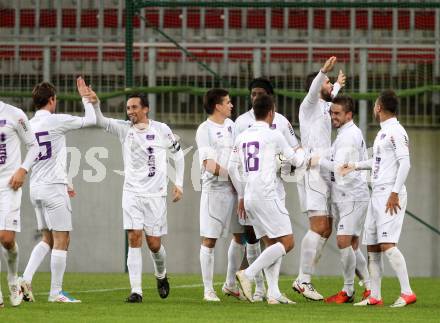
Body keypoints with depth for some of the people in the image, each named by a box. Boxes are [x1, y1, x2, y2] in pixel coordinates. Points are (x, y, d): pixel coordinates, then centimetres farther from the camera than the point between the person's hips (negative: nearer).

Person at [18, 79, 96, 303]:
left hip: (35, 187, 7)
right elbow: (91, 120, -4)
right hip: (53, 187, -7)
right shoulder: (56, 120, -11)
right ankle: (56, 292, -1)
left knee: (48, 239, 16)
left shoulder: (29, 125, 10)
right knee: (61, 240, -1)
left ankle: (26, 279, 0)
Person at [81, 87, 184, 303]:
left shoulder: (161, 130, -1)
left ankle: (161, 275, 35)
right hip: (132, 193, 1)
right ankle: (136, 291, -11)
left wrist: (179, 184, 8)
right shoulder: (124, 129, 1)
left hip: (155, 195, -1)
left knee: (154, 244, 3)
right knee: (134, 239, -11)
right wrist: (94, 104, -33)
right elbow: (100, 121, -13)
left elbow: (178, 154, 12)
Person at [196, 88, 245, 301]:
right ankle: (208, 290, 3)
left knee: (241, 236, 12)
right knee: (209, 240, -2)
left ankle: (230, 284, 25)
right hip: (214, 190, -8)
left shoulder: (230, 125, 13)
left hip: (235, 188, 8)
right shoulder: (204, 130, -10)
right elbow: (209, 165, -18)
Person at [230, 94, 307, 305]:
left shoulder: (242, 137, 12)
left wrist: (241, 196, 25)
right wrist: (301, 152, 31)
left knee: (271, 244, 12)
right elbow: (296, 161, 7)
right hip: (266, 195, -7)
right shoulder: (273, 136, -5)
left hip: (249, 198, 8)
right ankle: (248, 274, -16)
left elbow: (233, 168, 16)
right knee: (286, 242, -5)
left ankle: (273, 293, 2)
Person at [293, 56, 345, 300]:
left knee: (325, 230, 6)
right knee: (318, 227, -15)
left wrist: (338, 86, 63)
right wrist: (323, 72, -43)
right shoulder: (309, 105, -3)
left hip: (324, 174, 9)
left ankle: (304, 280, 8)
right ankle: (303, 280, -14)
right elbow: (313, 91, -26)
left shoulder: (323, 107, 22)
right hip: (313, 172, -9)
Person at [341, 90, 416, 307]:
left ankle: (407, 293, -18)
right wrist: (355, 166, 38)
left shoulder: (396, 131, -11)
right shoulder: (382, 132, 18)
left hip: (391, 195, -10)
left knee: (387, 244, -18)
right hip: (376, 195, 10)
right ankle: (375, 296, 12)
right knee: (372, 246, 8)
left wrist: (395, 193, -22)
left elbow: (404, 163, -19)